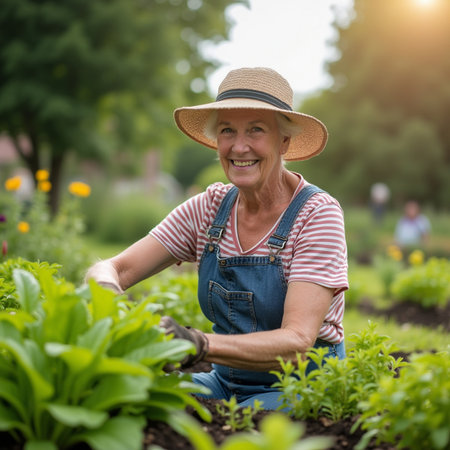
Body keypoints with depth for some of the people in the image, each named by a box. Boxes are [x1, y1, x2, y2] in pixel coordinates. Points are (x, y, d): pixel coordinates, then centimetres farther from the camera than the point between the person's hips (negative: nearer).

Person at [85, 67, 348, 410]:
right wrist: (107, 294, -31)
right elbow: (113, 269, -5)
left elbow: (297, 342, -25)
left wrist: (200, 344, -41)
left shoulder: (318, 213, -14)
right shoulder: (209, 209, 1)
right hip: (227, 383, 5)